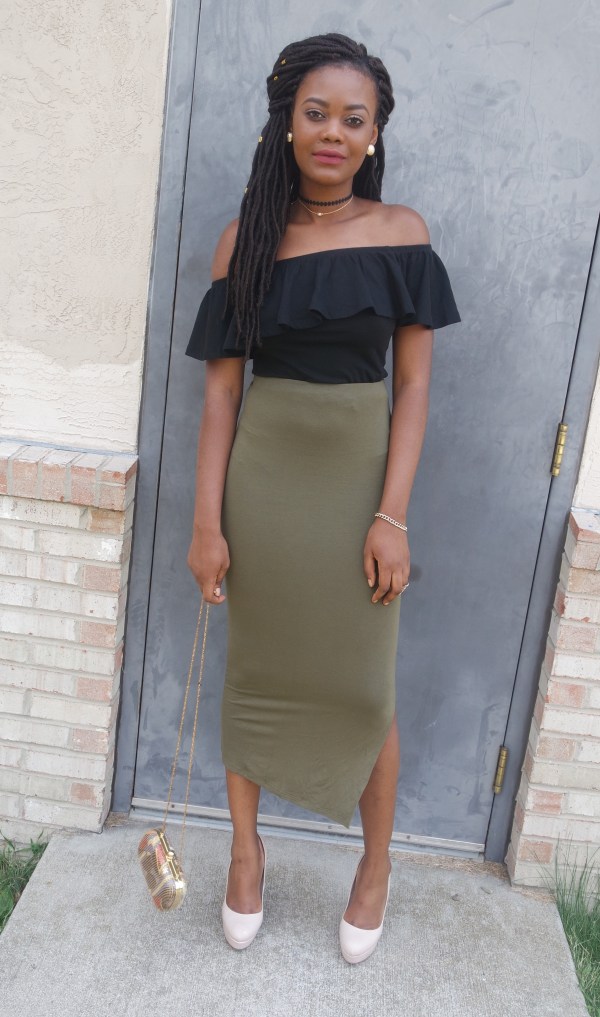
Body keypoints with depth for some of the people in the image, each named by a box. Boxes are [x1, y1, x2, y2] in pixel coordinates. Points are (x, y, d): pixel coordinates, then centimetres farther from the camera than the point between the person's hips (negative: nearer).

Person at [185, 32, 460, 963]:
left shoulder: (401, 233, -1)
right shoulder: (245, 238, 1)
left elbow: (413, 385, -3)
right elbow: (222, 386, -1)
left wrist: (393, 515, -11)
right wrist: (207, 519, -6)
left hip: (358, 477, -1)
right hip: (260, 477, 1)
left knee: (365, 689, 8)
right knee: (254, 670, 13)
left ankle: (377, 862, 33)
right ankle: (246, 850, 36)